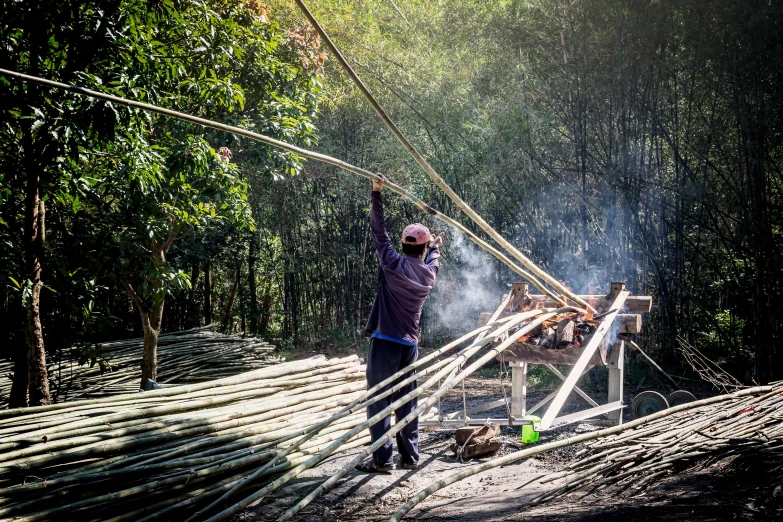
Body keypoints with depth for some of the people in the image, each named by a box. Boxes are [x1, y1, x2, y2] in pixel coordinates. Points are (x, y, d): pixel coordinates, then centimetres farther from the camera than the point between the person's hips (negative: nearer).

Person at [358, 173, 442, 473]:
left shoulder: (395, 264, -9)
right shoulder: (430, 272, 6)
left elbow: (378, 232, -3)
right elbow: (431, 258, 31)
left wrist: (376, 194, 2)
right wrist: (436, 247, 53)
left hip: (385, 343, -5)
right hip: (410, 345, 5)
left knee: (378, 402, -2)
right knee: (407, 403, 12)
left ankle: (382, 459, -5)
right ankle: (410, 456, 15)